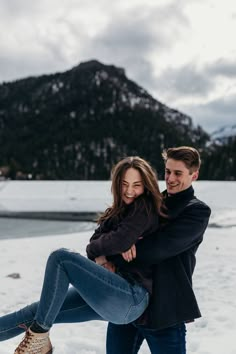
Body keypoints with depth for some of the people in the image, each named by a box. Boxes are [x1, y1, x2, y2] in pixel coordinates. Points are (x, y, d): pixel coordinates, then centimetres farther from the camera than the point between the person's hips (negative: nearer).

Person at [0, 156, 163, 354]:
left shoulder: (145, 207, -5)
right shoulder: (119, 211, 19)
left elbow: (120, 241, -19)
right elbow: (94, 244, 12)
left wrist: (96, 248, 1)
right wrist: (100, 258, -11)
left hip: (132, 297, -9)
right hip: (114, 293, 9)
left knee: (61, 257, -20)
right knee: (36, 313, 5)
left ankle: (39, 338, -14)